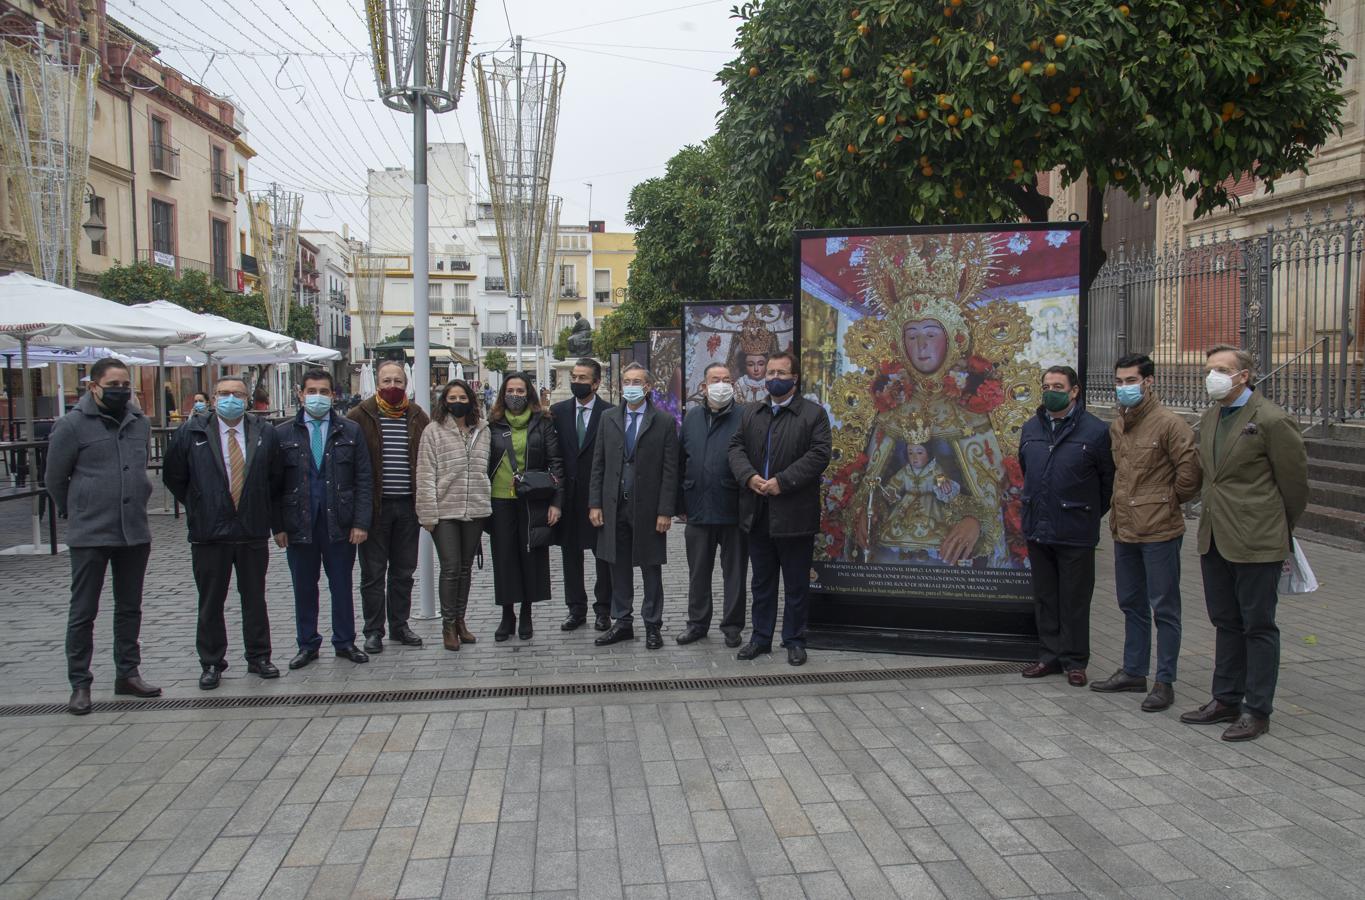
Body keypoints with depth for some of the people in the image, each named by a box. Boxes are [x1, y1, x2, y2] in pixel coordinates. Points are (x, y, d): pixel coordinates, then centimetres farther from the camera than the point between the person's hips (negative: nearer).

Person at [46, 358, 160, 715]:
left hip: (135, 533, 5)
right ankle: (79, 684, 12)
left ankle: (128, 673, 24)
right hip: (90, 537, -5)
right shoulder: (72, 425, -7)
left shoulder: (140, 422, 8)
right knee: (83, 612, 3)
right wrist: (75, 513, 8)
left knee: (130, 608, 13)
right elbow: (55, 479, 1)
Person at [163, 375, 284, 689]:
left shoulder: (265, 434, 3)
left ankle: (259, 657, 21)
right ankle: (211, 663, 17)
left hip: (254, 533, 1)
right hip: (209, 533, -1)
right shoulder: (190, 433, -1)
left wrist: (265, 513, 10)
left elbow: (277, 478, 13)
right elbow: (173, 476, 8)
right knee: (210, 603, 7)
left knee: (255, 599, 10)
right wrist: (198, 507, 7)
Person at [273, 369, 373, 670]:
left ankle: (345, 642, 21)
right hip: (299, 524, 0)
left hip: (339, 523, 0)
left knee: (342, 586, 8)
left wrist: (361, 522, -5)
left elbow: (364, 479, 2)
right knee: (304, 588, 9)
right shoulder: (282, 434, 3)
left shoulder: (350, 431, 4)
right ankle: (307, 645, 22)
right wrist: (278, 526, -3)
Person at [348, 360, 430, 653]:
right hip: (375, 506, -3)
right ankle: (373, 631, 14)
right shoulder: (361, 416, -3)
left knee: (404, 571, 12)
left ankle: (400, 625, 24)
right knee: (373, 572, 5)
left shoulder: (418, 417, 7)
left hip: (407, 506, 3)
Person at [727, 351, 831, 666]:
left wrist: (782, 481, -19)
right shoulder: (751, 413, 13)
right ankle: (761, 637, 23)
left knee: (796, 584, 5)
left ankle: (794, 640, 17)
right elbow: (736, 448, 7)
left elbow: (819, 454, -12)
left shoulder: (814, 413, -3)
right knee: (762, 581, 14)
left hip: (794, 514, -4)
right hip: (758, 513, 5)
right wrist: (749, 476, -12)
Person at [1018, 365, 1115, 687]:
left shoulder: (1095, 431, -8)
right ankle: (1050, 657, 24)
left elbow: (1108, 479, -1)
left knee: (1074, 600, 4)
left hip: (1075, 532, -5)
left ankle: (1075, 661, 16)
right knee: (1044, 598, 13)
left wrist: (1091, 514, 4)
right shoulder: (1031, 428, 9)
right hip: (1037, 528, 5)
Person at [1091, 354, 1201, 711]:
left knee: (1164, 608, 1)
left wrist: (1171, 500, -5)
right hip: (1124, 530, 8)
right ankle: (1134, 671, 29)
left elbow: (1190, 470, -17)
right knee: (1132, 605, 17)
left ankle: (1165, 682, 9)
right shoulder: (1116, 426, 11)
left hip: (1159, 531, -8)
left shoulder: (1168, 424, -14)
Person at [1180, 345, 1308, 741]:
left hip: (1256, 541, -8)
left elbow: (1294, 479, -6)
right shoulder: (1209, 419, 11)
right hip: (1215, 540, 8)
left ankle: (1257, 710, 12)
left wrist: (1281, 530, 5)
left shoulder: (1271, 420, -13)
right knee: (1226, 623, 16)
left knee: (1258, 626, 2)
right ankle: (1226, 700, 27)